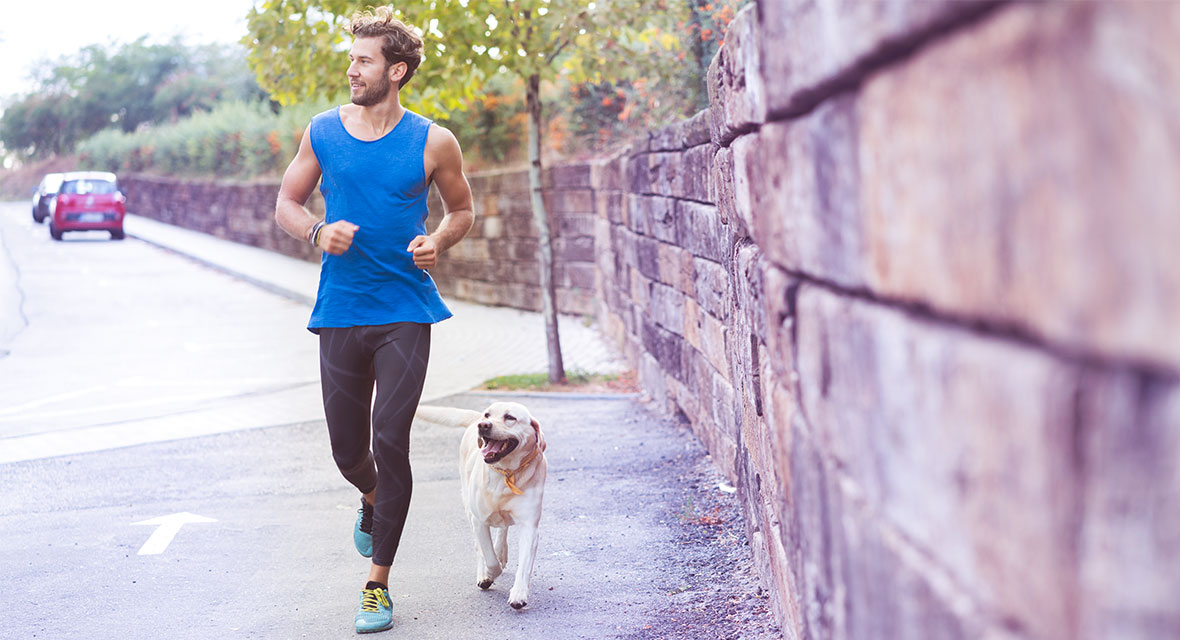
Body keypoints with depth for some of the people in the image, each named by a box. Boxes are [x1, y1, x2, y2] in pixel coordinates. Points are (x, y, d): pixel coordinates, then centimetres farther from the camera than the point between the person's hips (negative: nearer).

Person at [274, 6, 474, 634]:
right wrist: (318, 232, -10)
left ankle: (378, 583, 1)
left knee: (390, 441, -10)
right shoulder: (323, 132, 3)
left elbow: (461, 210, 12)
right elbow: (286, 203, 12)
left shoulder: (433, 142, -1)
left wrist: (437, 241, -9)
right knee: (347, 447, 8)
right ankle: (372, 501, 46)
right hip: (340, 313, 2)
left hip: (406, 313, -2)